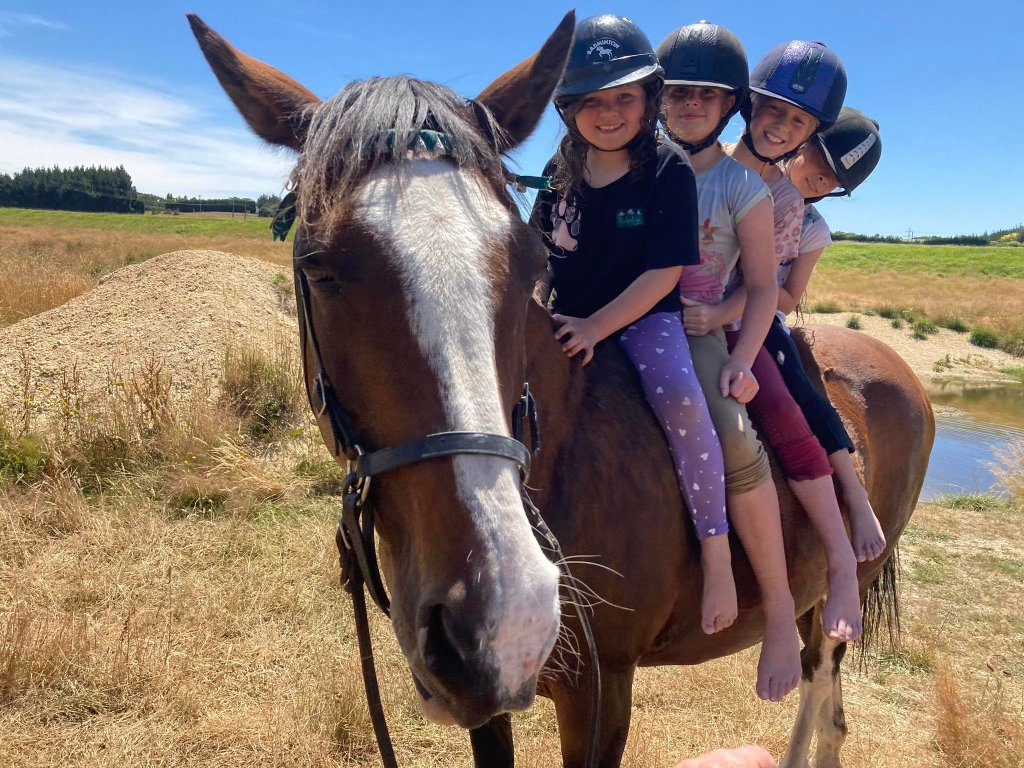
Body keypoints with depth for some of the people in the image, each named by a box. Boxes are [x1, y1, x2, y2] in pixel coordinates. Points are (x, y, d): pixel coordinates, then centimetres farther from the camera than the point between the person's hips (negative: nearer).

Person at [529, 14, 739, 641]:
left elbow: (664, 272, -14)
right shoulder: (562, 173, 5)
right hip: (568, 322, 5)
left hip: (646, 318, -5)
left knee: (680, 397, -32)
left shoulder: (669, 172, -8)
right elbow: (541, 253, 12)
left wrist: (597, 326, -20)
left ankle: (717, 553, -18)